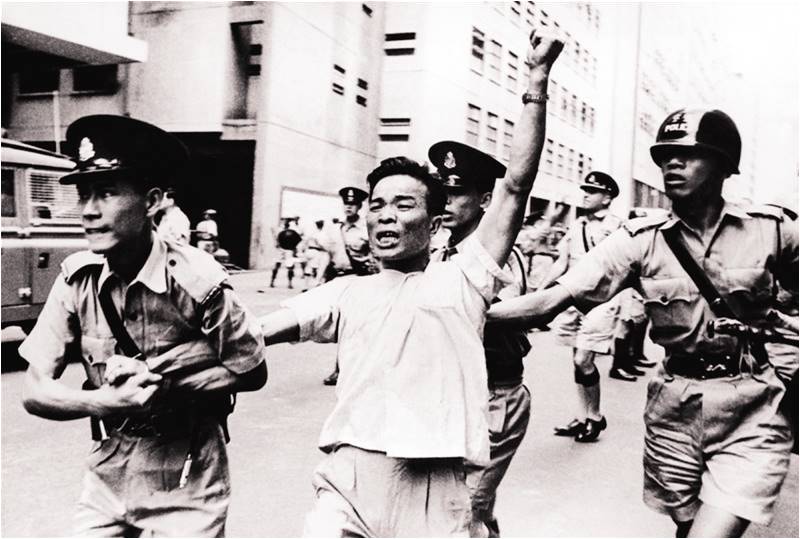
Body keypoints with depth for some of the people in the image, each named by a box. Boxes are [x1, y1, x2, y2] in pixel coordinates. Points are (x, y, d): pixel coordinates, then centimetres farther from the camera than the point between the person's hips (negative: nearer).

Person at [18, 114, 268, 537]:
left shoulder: (194, 279, -19)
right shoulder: (77, 278, -8)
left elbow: (251, 371, -10)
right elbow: (36, 392, -7)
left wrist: (164, 382, -20)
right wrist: (103, 401, -25)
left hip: (186, 483, -3)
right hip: (108, 474, 3)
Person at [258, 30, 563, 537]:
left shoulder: (460, 279, 4)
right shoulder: (348, 292, 13)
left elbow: (516, 184, -1)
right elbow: (249, 332, 9)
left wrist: (538, 77, -3)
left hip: (435, 494, -1)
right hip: (347, 482, 2)